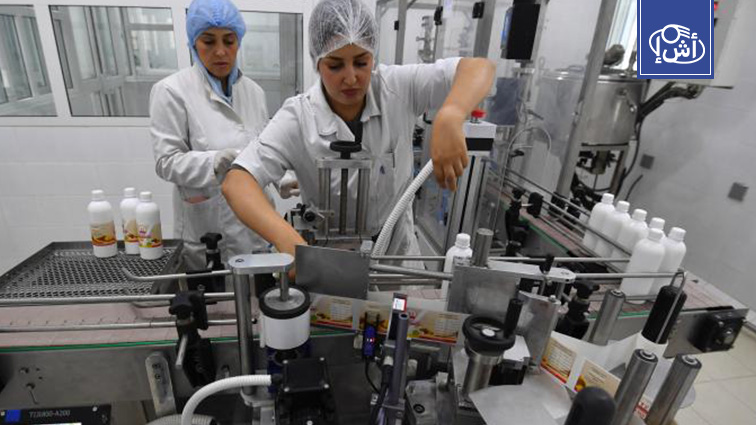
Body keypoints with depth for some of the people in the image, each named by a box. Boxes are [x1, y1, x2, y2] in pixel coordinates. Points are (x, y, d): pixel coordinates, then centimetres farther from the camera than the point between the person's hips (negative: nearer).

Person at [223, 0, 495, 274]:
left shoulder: (399, 87, -13)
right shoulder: (297, 118, -18)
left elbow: (479, 67, -18)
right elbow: (237, 182, -25)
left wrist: (449, 118, -40)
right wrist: (286, 238, -44)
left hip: (398, 250, 1)